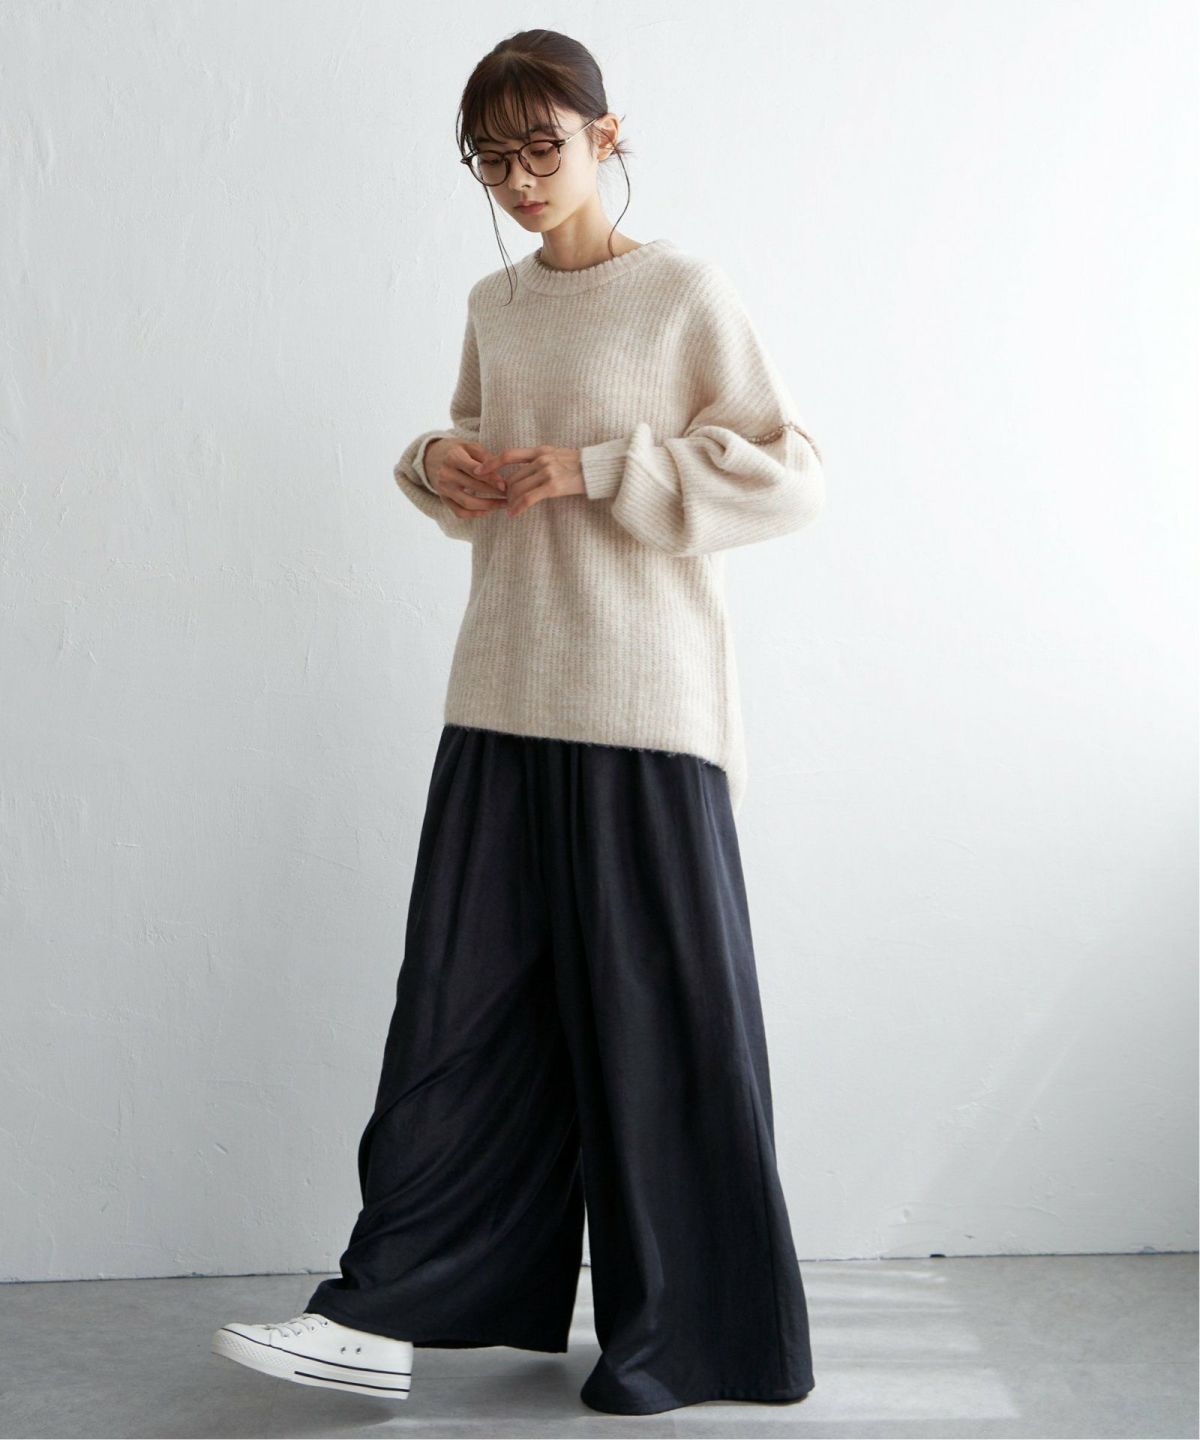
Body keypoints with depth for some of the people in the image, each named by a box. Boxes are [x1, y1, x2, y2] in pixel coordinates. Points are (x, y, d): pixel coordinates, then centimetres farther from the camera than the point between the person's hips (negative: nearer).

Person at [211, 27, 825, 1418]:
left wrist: (595, 469, -14)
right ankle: (387, 1315, 10)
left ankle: (679, 1338, 16)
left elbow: (789, 475, -8)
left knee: (653, 1007, 1)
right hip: (501, 698, 6)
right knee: (460, 1001, 4)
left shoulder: (685, 293, -3)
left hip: (642, 705, -5)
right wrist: (439, 462, 3)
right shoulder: (494, 307, 14)